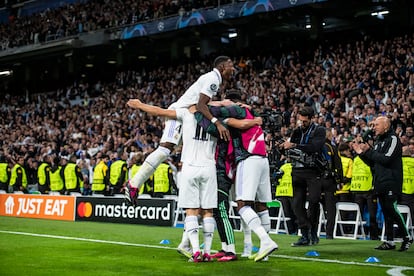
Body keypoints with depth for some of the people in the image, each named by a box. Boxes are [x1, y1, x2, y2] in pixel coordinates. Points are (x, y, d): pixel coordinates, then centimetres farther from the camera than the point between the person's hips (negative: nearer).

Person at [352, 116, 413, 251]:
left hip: (391, 181, -8)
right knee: (386, 212, 9)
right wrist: (362, 153, 8)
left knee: (391, 209, -12)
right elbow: (372, 163, 22)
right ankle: (390, 241, 12)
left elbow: (386, 159, -20)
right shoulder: (378, 141, 19)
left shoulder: (393, 139, -8)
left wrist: (369, 151, -11)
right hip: (380, 183, 8)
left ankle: (407, 237, 1)